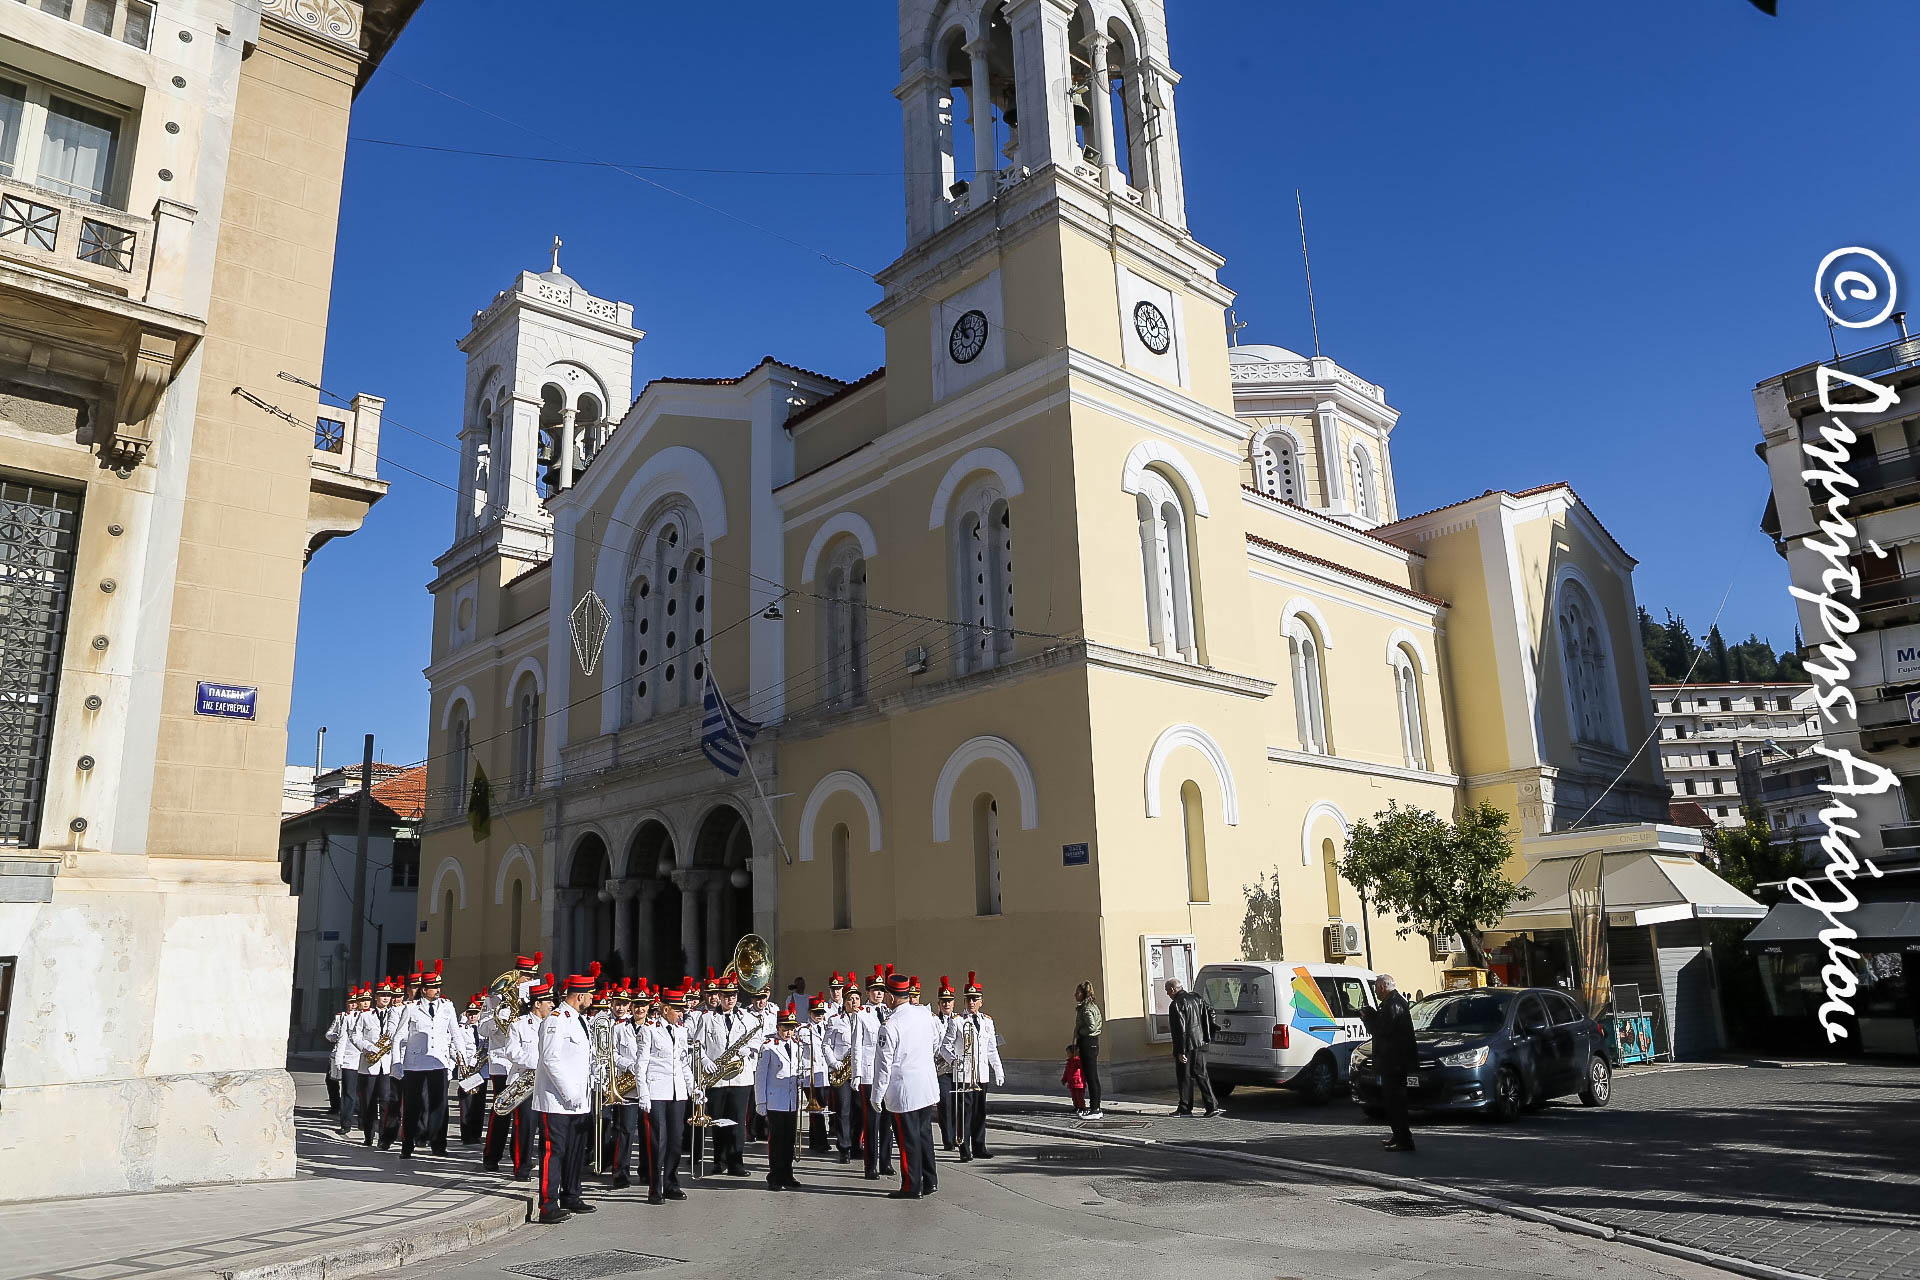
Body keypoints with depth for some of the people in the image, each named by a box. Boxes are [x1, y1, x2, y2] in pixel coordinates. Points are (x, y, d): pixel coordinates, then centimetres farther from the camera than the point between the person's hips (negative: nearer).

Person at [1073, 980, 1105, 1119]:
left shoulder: (1086, 1009, -15)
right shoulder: (1092, 1006, 15)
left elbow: (1091, 1027, -24)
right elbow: (1100, 1023, 20)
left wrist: (1079, 1032, -8)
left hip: (1088, 1043, -10)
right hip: (1092, 1042, 10)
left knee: (1091, 1077, -6)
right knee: (1092, 1077, 13)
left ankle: (1094, 1110, -4)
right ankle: (1095, 1108, 18)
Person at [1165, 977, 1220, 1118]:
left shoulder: (1176, 1004, -15)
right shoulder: (1196, 997, 9)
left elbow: (1180, 1030, -19)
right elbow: (1210, 1014, 11)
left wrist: (1180, 1051, -17)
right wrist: (1208, 1036, 14)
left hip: (1186, 1046, -7)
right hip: (1200, 1044, 7)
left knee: (1185, 1077, 4)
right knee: (1201, 1075, 10)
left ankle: (1185, 1108, 10)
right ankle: (1212, 1106, 3)